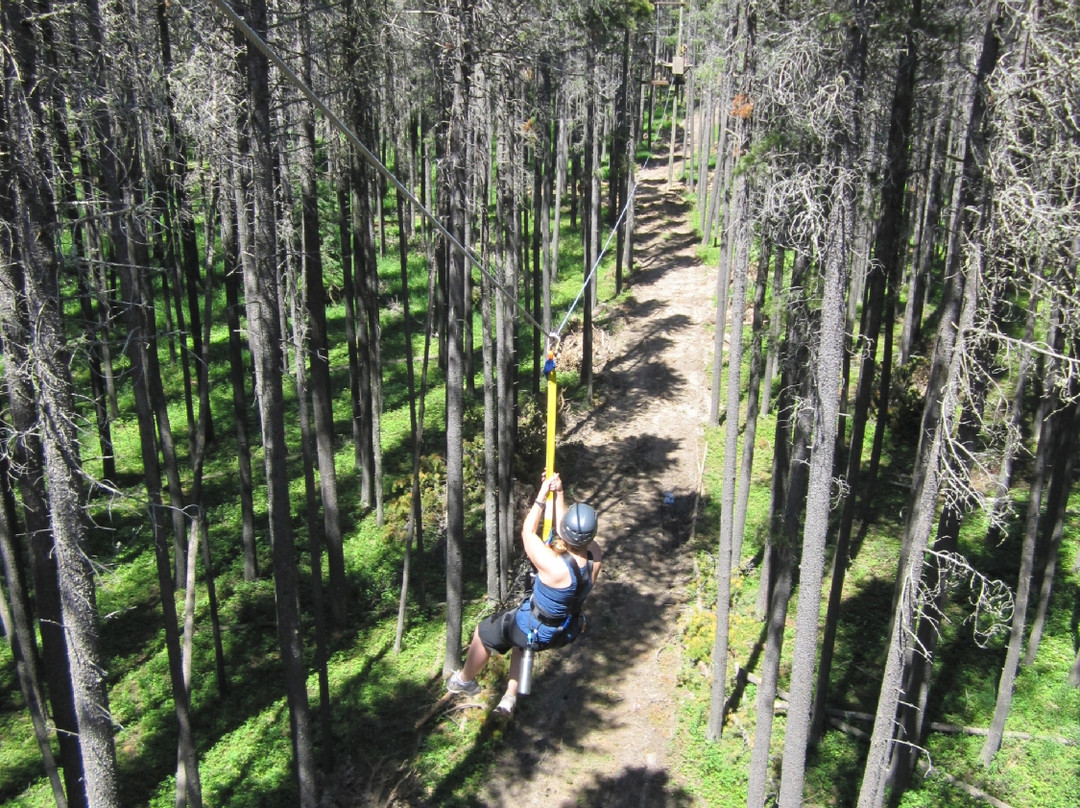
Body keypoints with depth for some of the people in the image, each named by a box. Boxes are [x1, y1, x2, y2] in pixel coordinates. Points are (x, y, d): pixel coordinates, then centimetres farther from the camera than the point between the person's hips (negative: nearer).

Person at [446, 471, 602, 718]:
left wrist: (543, 495, -17)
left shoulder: (554, 566, -37)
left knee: (484, 631, 22)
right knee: (521, 638, 37)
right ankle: (510, 699, 42)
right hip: (567, 631, 6)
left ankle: (464, 680, 46)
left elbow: (527, 533, -22)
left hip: (537, 632, -6)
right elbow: (565, 529, -2)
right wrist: (559, 494, -3)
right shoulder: (594, 554, -21)